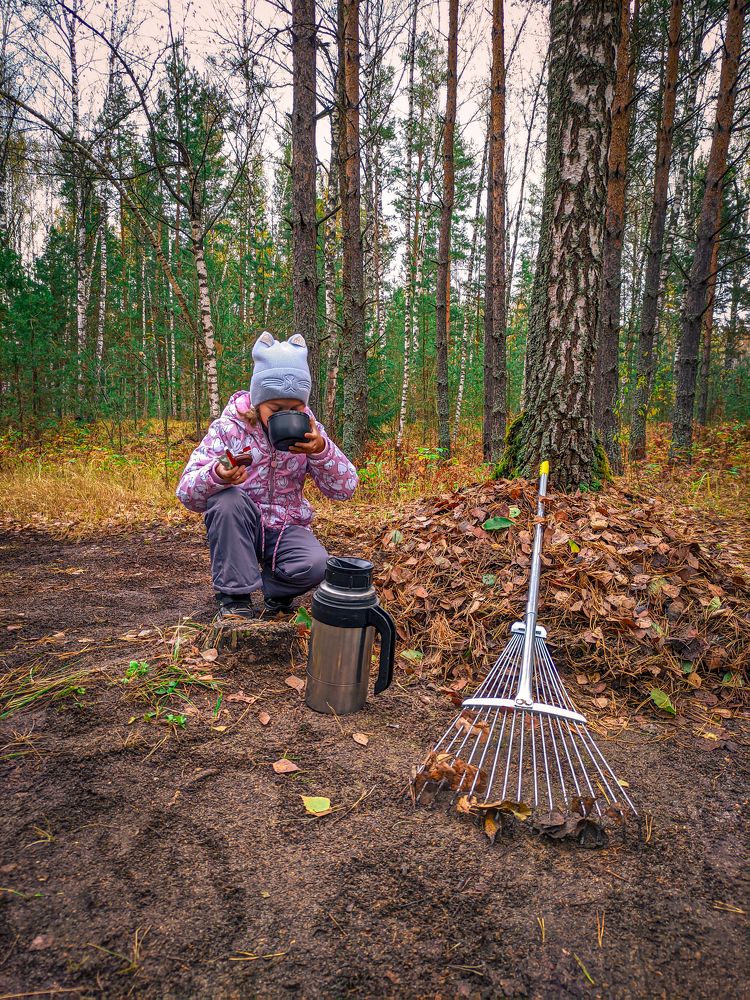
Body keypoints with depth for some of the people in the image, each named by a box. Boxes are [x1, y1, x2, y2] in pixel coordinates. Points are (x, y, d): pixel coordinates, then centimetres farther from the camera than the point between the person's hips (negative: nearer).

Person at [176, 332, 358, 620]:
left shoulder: (307, 429, -5)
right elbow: (187, 494, -18)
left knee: (315, 565, -30)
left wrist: (320, 449, -31)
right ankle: (234, 597, -16)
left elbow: (345, 489, -11)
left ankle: (272, 590, 4)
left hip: (286, 527, 1)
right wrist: (217, 476, -42)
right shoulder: (229, 427, -12)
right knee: (228, 498, -33)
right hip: (236, 528, 0)